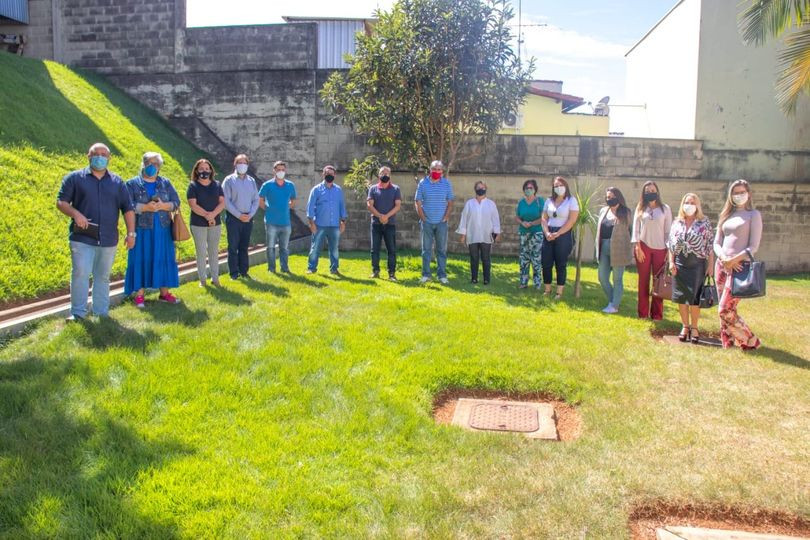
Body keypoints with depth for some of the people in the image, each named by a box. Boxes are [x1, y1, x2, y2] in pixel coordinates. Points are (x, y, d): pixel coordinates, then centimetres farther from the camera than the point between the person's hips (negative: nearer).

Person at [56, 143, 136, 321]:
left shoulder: (117, 182, 11)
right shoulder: (75, 178, 4)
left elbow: (128, 209, 10)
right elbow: (61, 202, 1)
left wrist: (131, 233, 2)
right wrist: (75, 214, -18)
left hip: (108, 239, 3)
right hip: (82, 238, -2)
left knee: (103, 276, 10)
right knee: (80, 274, -7)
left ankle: (102, 312, 18)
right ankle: (78, 313, 1)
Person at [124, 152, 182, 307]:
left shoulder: (165, 183, 11)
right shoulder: (133, 184, 2)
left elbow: (176, 202, 4)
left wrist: (162, 206, -14)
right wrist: (145, 207, -21)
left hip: (163, 229, 3)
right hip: (142, 229, -3)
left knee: (163, 259, 6)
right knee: (141, 260, 0)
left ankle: (164, 292, 15)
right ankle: (139, 294, 7)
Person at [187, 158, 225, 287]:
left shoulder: (217, 185, 8)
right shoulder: (193, 186, -2)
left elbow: (222, 202, 0)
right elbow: (193, 205, -11)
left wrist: (212, 214, -15)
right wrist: (206, 215, -19)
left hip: (215, 223, 3)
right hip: (198, 224, -3)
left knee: (214, 252, 9)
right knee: (201, 252, 2)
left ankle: (215, 278, 17)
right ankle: (202, 279, 10)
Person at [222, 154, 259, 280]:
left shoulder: (251, 180, 9)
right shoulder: (229, 180, -2)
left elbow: (256, 200, 9)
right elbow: (226, 201, -8)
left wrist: (250, 215, -6)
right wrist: (239, 215, -13)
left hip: (248, 218, 3)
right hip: (233, 218, -3)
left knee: (244, 246, 10)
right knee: (233, 246, 1)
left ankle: (243, 271, 17)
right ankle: (234, 273, 7)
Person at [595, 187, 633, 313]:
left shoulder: (625, 212, -4)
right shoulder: (603, 211, 12)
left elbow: (627, 230, -5)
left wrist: (628, 250, -9)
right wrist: (598, 247, 11)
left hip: (618, 249, -6)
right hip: (604, 247, 6)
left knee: (617, 279, 4)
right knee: (602, 278, 8)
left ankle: (614, 306, 13)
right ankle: (612, 301, 27)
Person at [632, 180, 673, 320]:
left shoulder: (665, 209, 5)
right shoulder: (640, 208, 8)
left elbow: (668, 231, 4)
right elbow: (635, 228, 4)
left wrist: (669, 250, -2)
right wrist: (637, 247, -6)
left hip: (660, 248, -1)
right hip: (644, 247, 1)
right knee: (643, 280, 3)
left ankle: (657, 314, 7)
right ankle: (643, 313, 9)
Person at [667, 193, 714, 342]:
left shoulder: (704, 222, -1)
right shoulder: (676, 222, 7)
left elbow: (710, 245, -2)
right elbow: (670, 244, 8)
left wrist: (710, 265, -6)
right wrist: (671, 262, 0)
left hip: (697, 264, -3)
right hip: (679, 264, 3)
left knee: (694, 297, -1)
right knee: (681, 297, 6)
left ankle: (694, 327, 13)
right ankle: (685, 326, 18)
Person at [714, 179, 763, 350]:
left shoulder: (753, 215, 0)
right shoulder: (726, 215, 15)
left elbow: (753, 246, -7)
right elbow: (716, 243, 11)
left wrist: (734, 260, -17)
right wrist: (724, 259, -8)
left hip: (740, 266, -6)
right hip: (722, 265, 6)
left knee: (725, 310, -10)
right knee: (725, 309, 8)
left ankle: (750, 341, 6)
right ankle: (728, 344, 17)